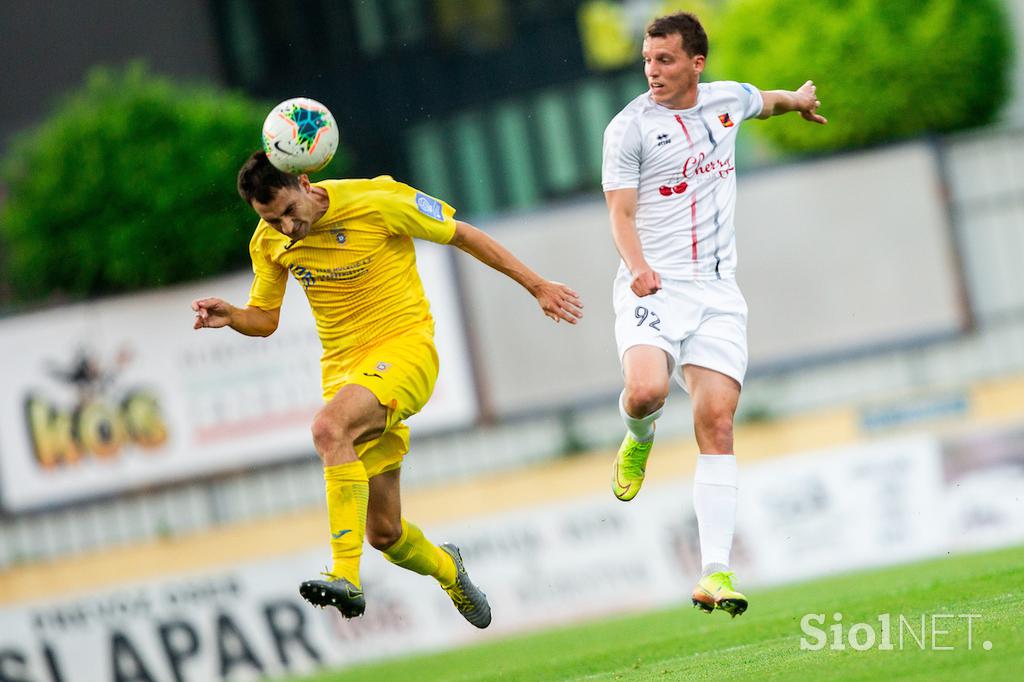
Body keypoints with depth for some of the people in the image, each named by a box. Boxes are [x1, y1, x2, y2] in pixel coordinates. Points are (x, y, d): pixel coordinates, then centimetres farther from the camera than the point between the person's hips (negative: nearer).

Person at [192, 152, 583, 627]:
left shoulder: (376, 202, -14)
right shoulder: (269, 242, 0)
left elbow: (461, 235, -3)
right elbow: (265, 319, 14)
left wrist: (536, 285, 0)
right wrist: (229, 316, -10)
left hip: (404, 349, -5)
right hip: (344, 369, 5)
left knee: (328, 427, -36)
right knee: (384, 533, 4)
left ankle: (346, 577, -40)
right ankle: (447, 570, 40)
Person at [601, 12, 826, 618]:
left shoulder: (727, 100, 10)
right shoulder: (630, 127, -3)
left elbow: (765, 101, 35)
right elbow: (621, 212, -6)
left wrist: (798, 99, 55)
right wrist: (638, 267, -24)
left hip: (718, 293, 3)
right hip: (654, 288, -3)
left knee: (717, 424, -9)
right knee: (645, 391, -29)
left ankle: (716, 573, -12)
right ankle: (639, 437, 11)